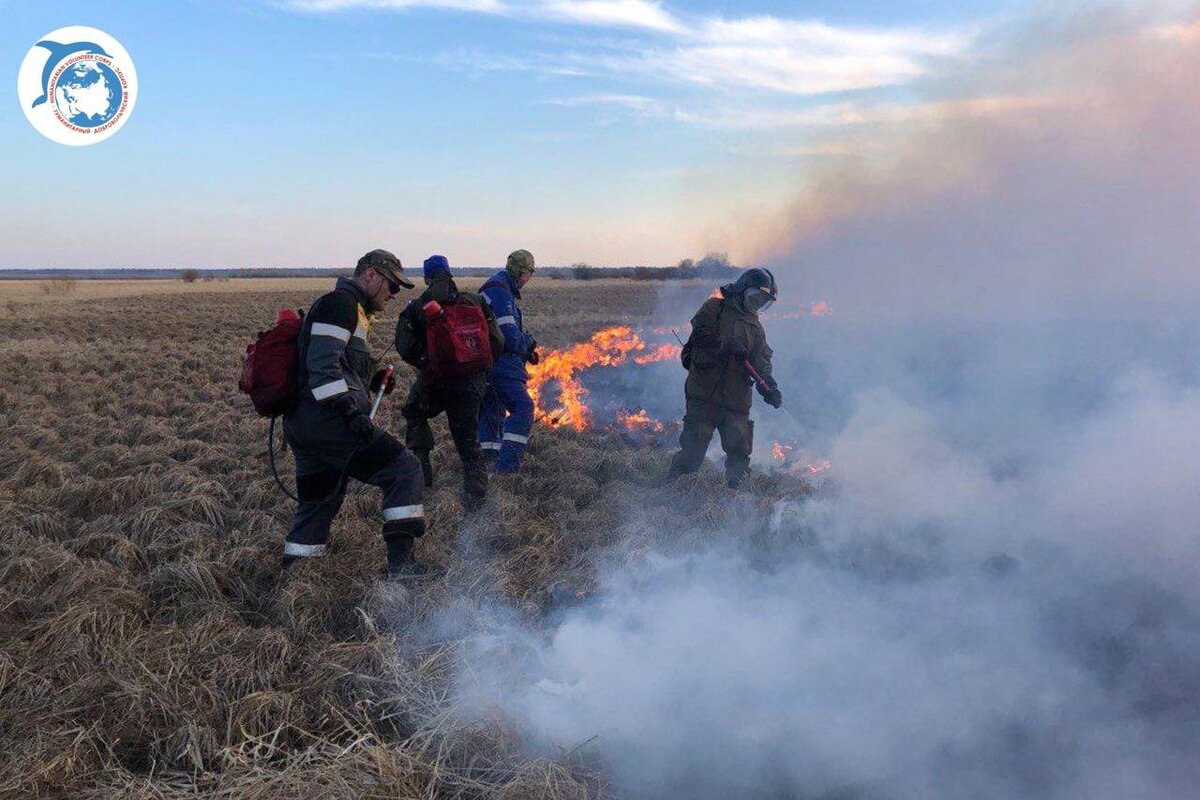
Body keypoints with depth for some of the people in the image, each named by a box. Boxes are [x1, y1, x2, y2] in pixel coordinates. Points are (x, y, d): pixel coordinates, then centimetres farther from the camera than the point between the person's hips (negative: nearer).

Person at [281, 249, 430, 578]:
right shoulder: (341, 302, -6)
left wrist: (373, 380, 16)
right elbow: (322, 363, -19)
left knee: (317, 504, 19)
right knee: (404, 469, -10)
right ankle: (400, 563, -15)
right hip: (326, 421, -11)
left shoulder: (351, 309, 26)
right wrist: (350, 409, -24)